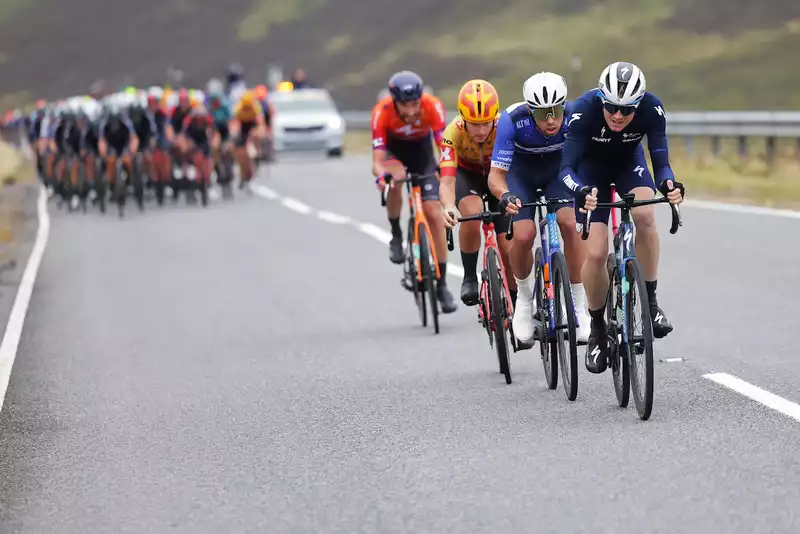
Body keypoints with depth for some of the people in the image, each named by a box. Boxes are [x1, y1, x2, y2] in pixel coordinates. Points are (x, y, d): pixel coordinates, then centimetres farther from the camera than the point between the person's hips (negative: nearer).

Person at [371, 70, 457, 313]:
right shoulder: (382, 111, -34)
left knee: (434, 214, -10)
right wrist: (380, 175, -60)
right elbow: (377, 160, -37)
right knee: (396, 177, -37)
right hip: (393, 149, -1)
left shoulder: (432, 106, -33)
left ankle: (442, 284, -1)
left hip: (421, 150, 1)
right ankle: (396, 235, -11)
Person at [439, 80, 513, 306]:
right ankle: (469, 277, -15)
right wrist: (448, 207, -63)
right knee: (472, 212, -35)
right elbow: (447, 180, -41)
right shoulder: (453, 133, -33)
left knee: (509, 248, -9)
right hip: (467, 174, -1)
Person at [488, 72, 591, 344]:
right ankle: (524, 297, 8)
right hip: (521, 175, -1)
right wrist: (505, 196, -55)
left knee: (569, 224, -25)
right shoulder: (512, 120, -36)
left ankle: (579, 305, -13)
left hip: (558, 171, 1)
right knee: (523, 236, -22)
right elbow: (496, 174, -34)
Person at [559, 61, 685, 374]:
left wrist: (668, 184, -53)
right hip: (591, 166, -1)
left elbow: (660, 161, -30)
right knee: (595, 253, -13)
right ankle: (597, 331, 9)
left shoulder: (652, 109, -31)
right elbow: (567, 168, -37)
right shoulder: (585, 109, -36)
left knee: (644, 214, -32)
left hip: (629, 161, 1)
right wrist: (581, 191, -59)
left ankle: (650, 302, -16)